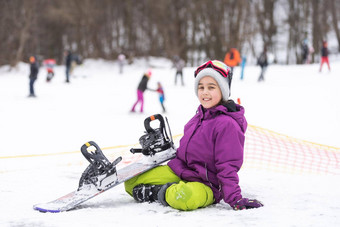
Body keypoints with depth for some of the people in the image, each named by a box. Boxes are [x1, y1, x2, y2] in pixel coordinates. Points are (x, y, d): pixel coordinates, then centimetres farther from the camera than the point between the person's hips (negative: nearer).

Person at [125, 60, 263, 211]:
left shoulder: (227, 124, -16)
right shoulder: (200, 116, 10)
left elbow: (227, 168, -18)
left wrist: (235, 200, -24)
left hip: (206, 185, -8)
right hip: (177, 171, 8)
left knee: (182, 198, -41)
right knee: (131, 181, 2)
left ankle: (163, 194, -11)